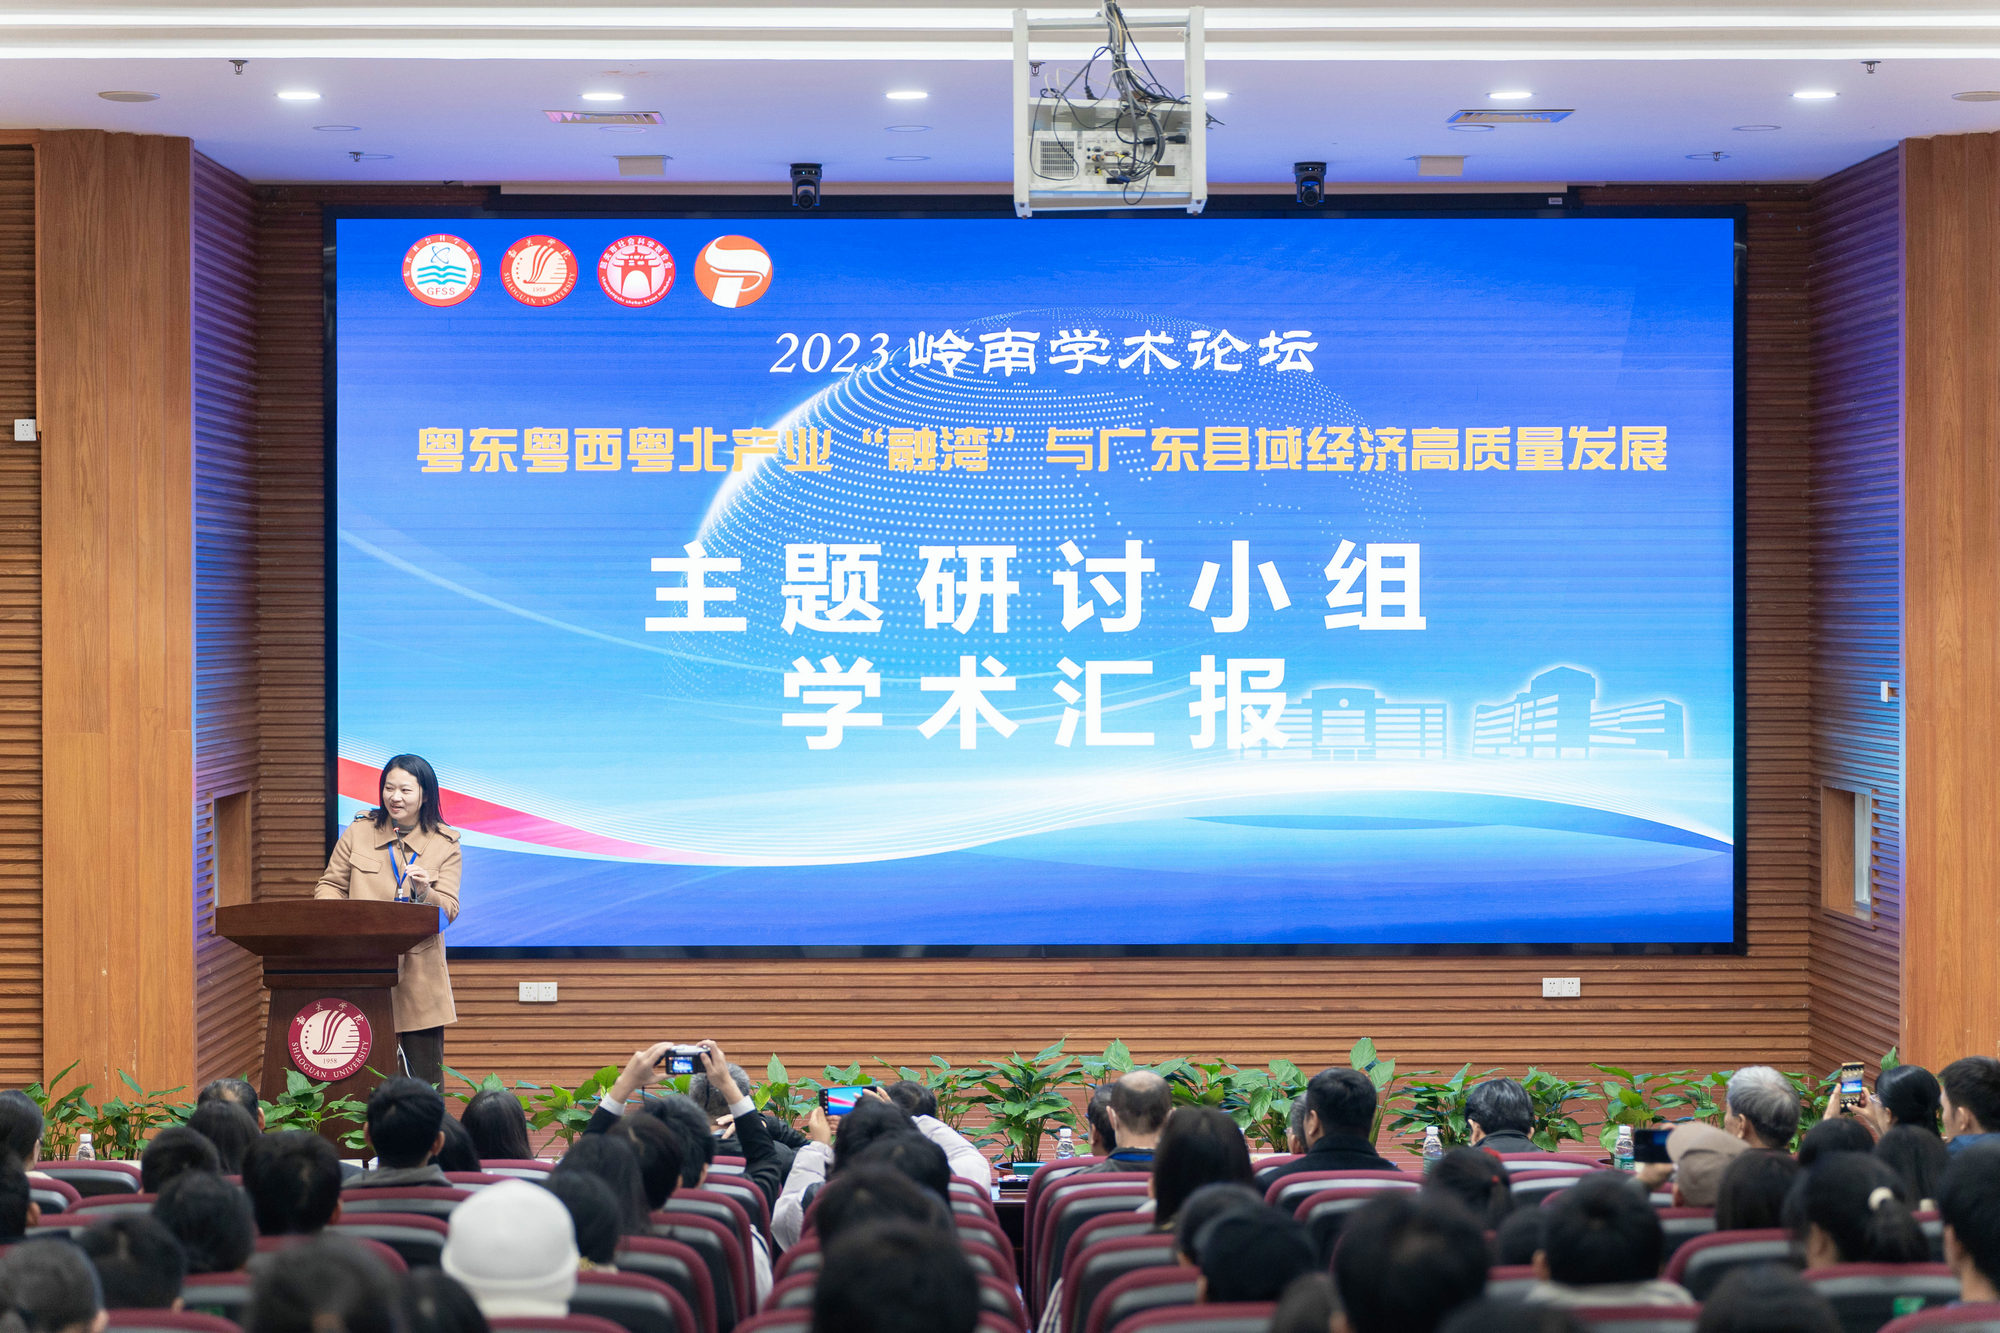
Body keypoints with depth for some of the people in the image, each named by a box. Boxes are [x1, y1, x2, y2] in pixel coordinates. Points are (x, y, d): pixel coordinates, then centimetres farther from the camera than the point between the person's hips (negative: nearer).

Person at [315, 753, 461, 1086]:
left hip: (418, 977, -1)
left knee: (425, 1079, -2)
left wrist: (425, 893, -24)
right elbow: (329, 886, 13)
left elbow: (449, 910, -3)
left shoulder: (444, 844, 5)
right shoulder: (359, 832, 8)